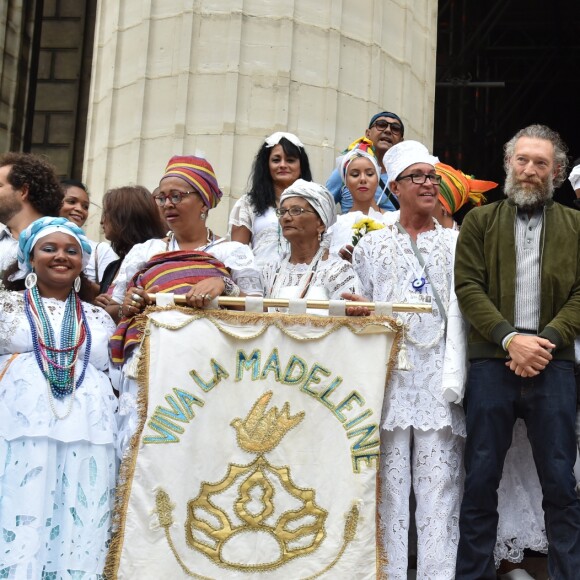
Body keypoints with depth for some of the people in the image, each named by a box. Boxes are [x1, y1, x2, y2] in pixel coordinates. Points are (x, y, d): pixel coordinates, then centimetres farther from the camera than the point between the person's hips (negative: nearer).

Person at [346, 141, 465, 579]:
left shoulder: (457, 244, 13)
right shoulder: (371, 246, 14)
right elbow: (354, 310, 15)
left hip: (438, 377, 0)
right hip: (387, 374, 0)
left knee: (440, 485, -3)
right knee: (389, 481, 0)